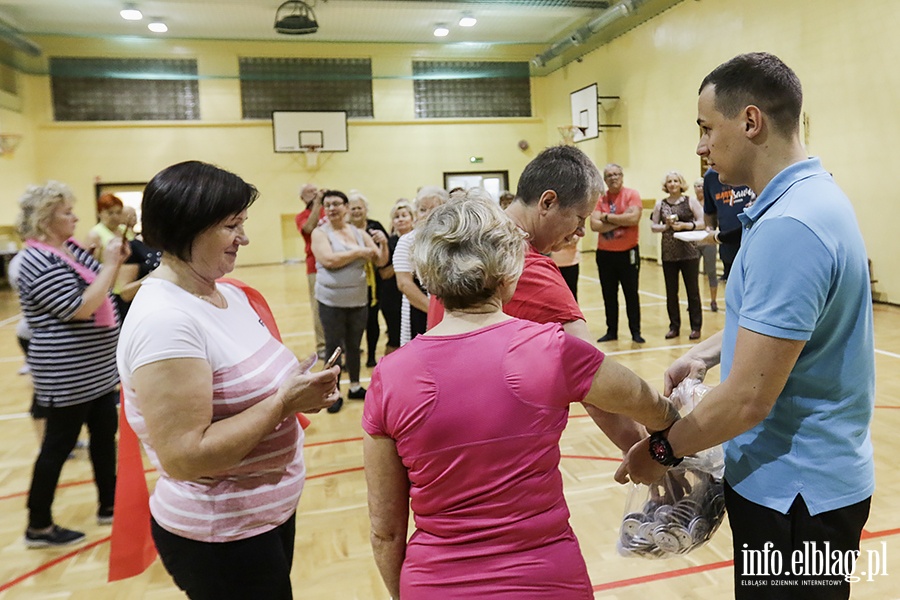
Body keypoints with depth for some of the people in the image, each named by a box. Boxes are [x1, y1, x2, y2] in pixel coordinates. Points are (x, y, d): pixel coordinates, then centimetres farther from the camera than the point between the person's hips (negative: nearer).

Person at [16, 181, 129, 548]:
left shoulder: (70, 248, 7)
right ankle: (39, 526, 19)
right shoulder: (40, 263, -20)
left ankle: (109, 505, 30)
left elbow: (99, 292, 16)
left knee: (105, 434, 16)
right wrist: (109, 265, -22)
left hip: (97, 368, 9)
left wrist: (116, 262, 0)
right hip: (67, 376, -9)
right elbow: (82, 309, -27)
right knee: (59, 446, 3)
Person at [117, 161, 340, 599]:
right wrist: (284, 402, -25)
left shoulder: (229, 294, 2)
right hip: (220, 539, -8)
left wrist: (298, 391, -7)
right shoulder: (164, 320, -25)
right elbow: (185, 457, -28)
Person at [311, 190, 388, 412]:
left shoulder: (360, 233, 6)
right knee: (334, 347, 4)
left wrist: (383, 244, -15)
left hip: (358, 300, 4)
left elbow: (380, 262, 4)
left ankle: (355, 387, 28)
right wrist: (359, 252, -16)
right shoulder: (320, 232, -5)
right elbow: (329, 260, -21)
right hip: (331, 301, -3)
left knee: (354, 345, 15)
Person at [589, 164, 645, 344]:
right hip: (604, 254, 3)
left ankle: (635, 331, 13)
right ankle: (611, 331, 19)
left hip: (628, 252, -3)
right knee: (609, 295, 9)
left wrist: (607, 217, -13)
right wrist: (621, 220, -16)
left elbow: (634, 218, -20)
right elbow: (594, 225, -11)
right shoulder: (600, 199, 3)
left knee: (631, 293, 4)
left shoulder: (632, 194, -4)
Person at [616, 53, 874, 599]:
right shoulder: (809, 196, 5)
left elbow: (748, 399, -27)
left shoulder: (789, 226, -27)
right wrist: (707, 353, 7)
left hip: (796, 492, -9)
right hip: (799, 477, 9)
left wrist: (662, 450, -13)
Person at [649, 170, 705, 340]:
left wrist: (685, 225, -17)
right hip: (668, 254, 3)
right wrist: (666, 226, -12)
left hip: (689, 253, -2)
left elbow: (702, 222, -4)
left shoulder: (690, 202, 0)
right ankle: (674, 327, 18)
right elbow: (653, 226, 6)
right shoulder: (660, 204, 6)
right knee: (671, 292, 8)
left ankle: (696, 327, 12)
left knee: (692, 291, 3)